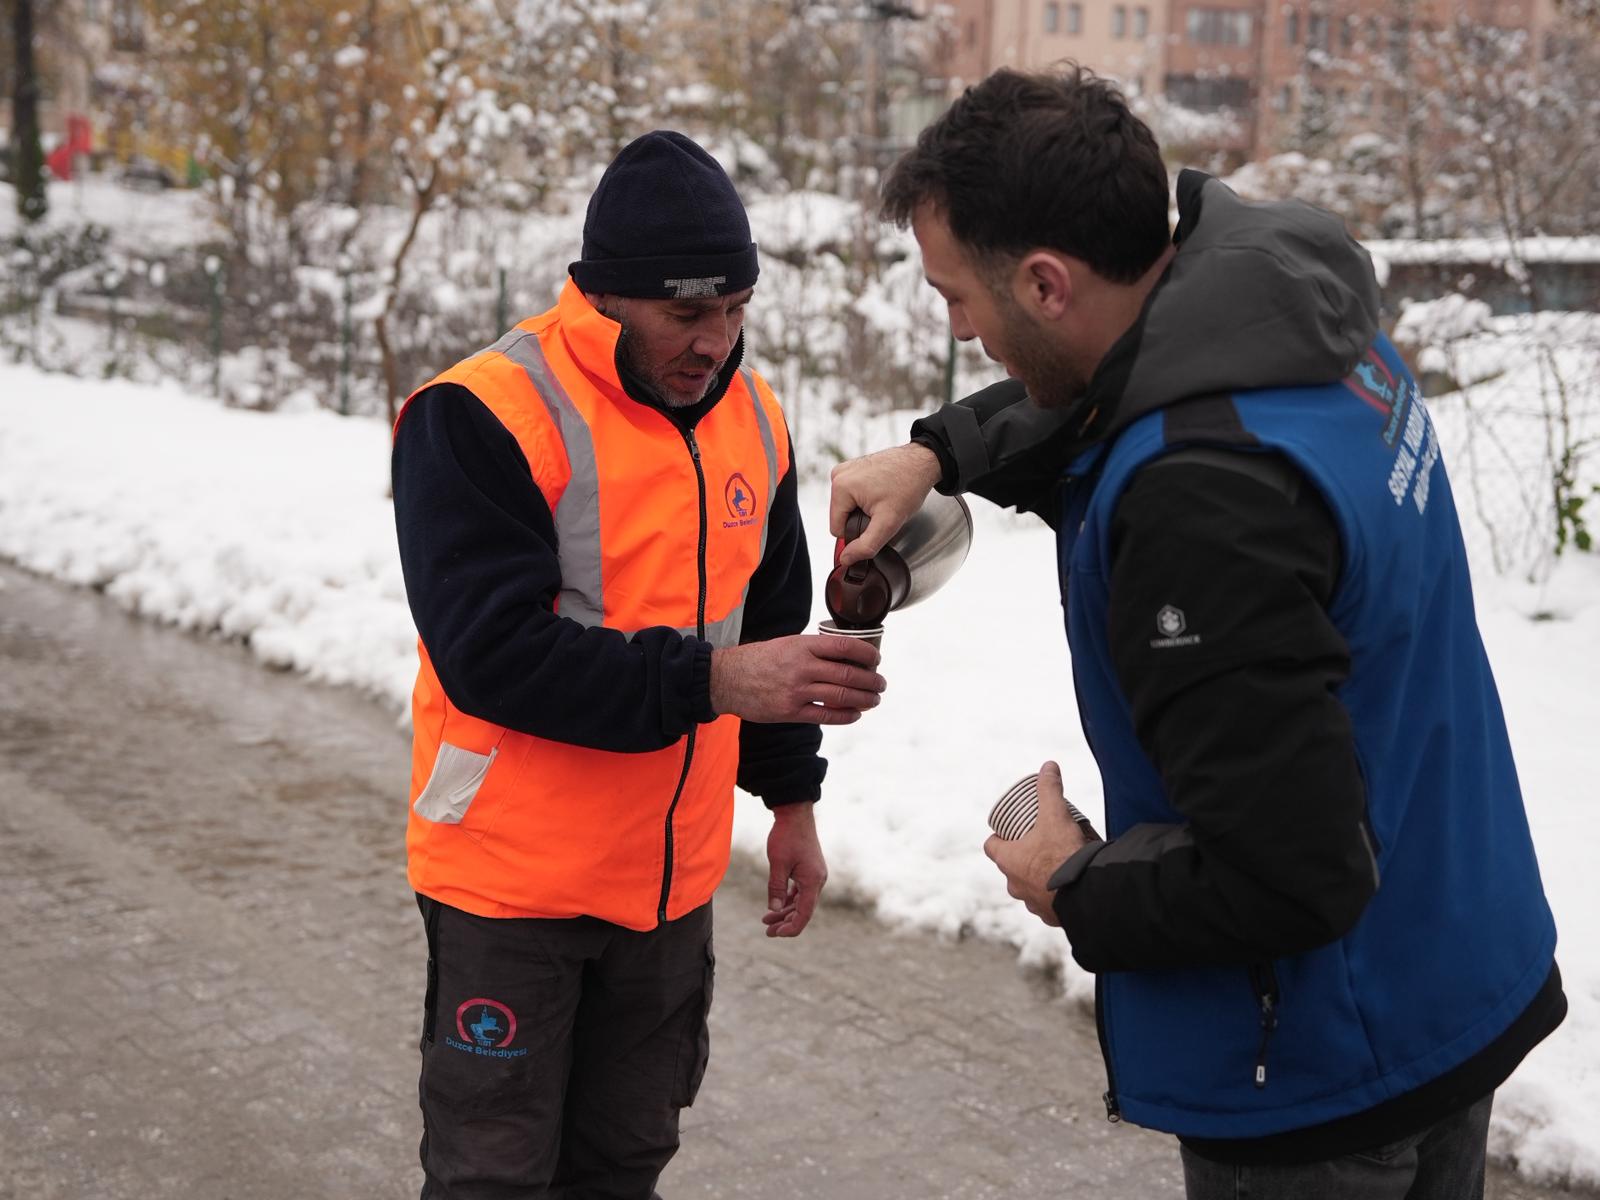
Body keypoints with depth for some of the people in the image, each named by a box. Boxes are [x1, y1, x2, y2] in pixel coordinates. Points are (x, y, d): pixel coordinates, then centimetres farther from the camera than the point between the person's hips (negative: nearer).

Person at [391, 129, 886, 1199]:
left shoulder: (752, 415, 4)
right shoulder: (481, 417, -18)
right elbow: (492, 653, -27)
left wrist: (792, 800, 16)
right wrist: (712, 682, -32)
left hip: (672, 875, 6)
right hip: (514, 875, -6)